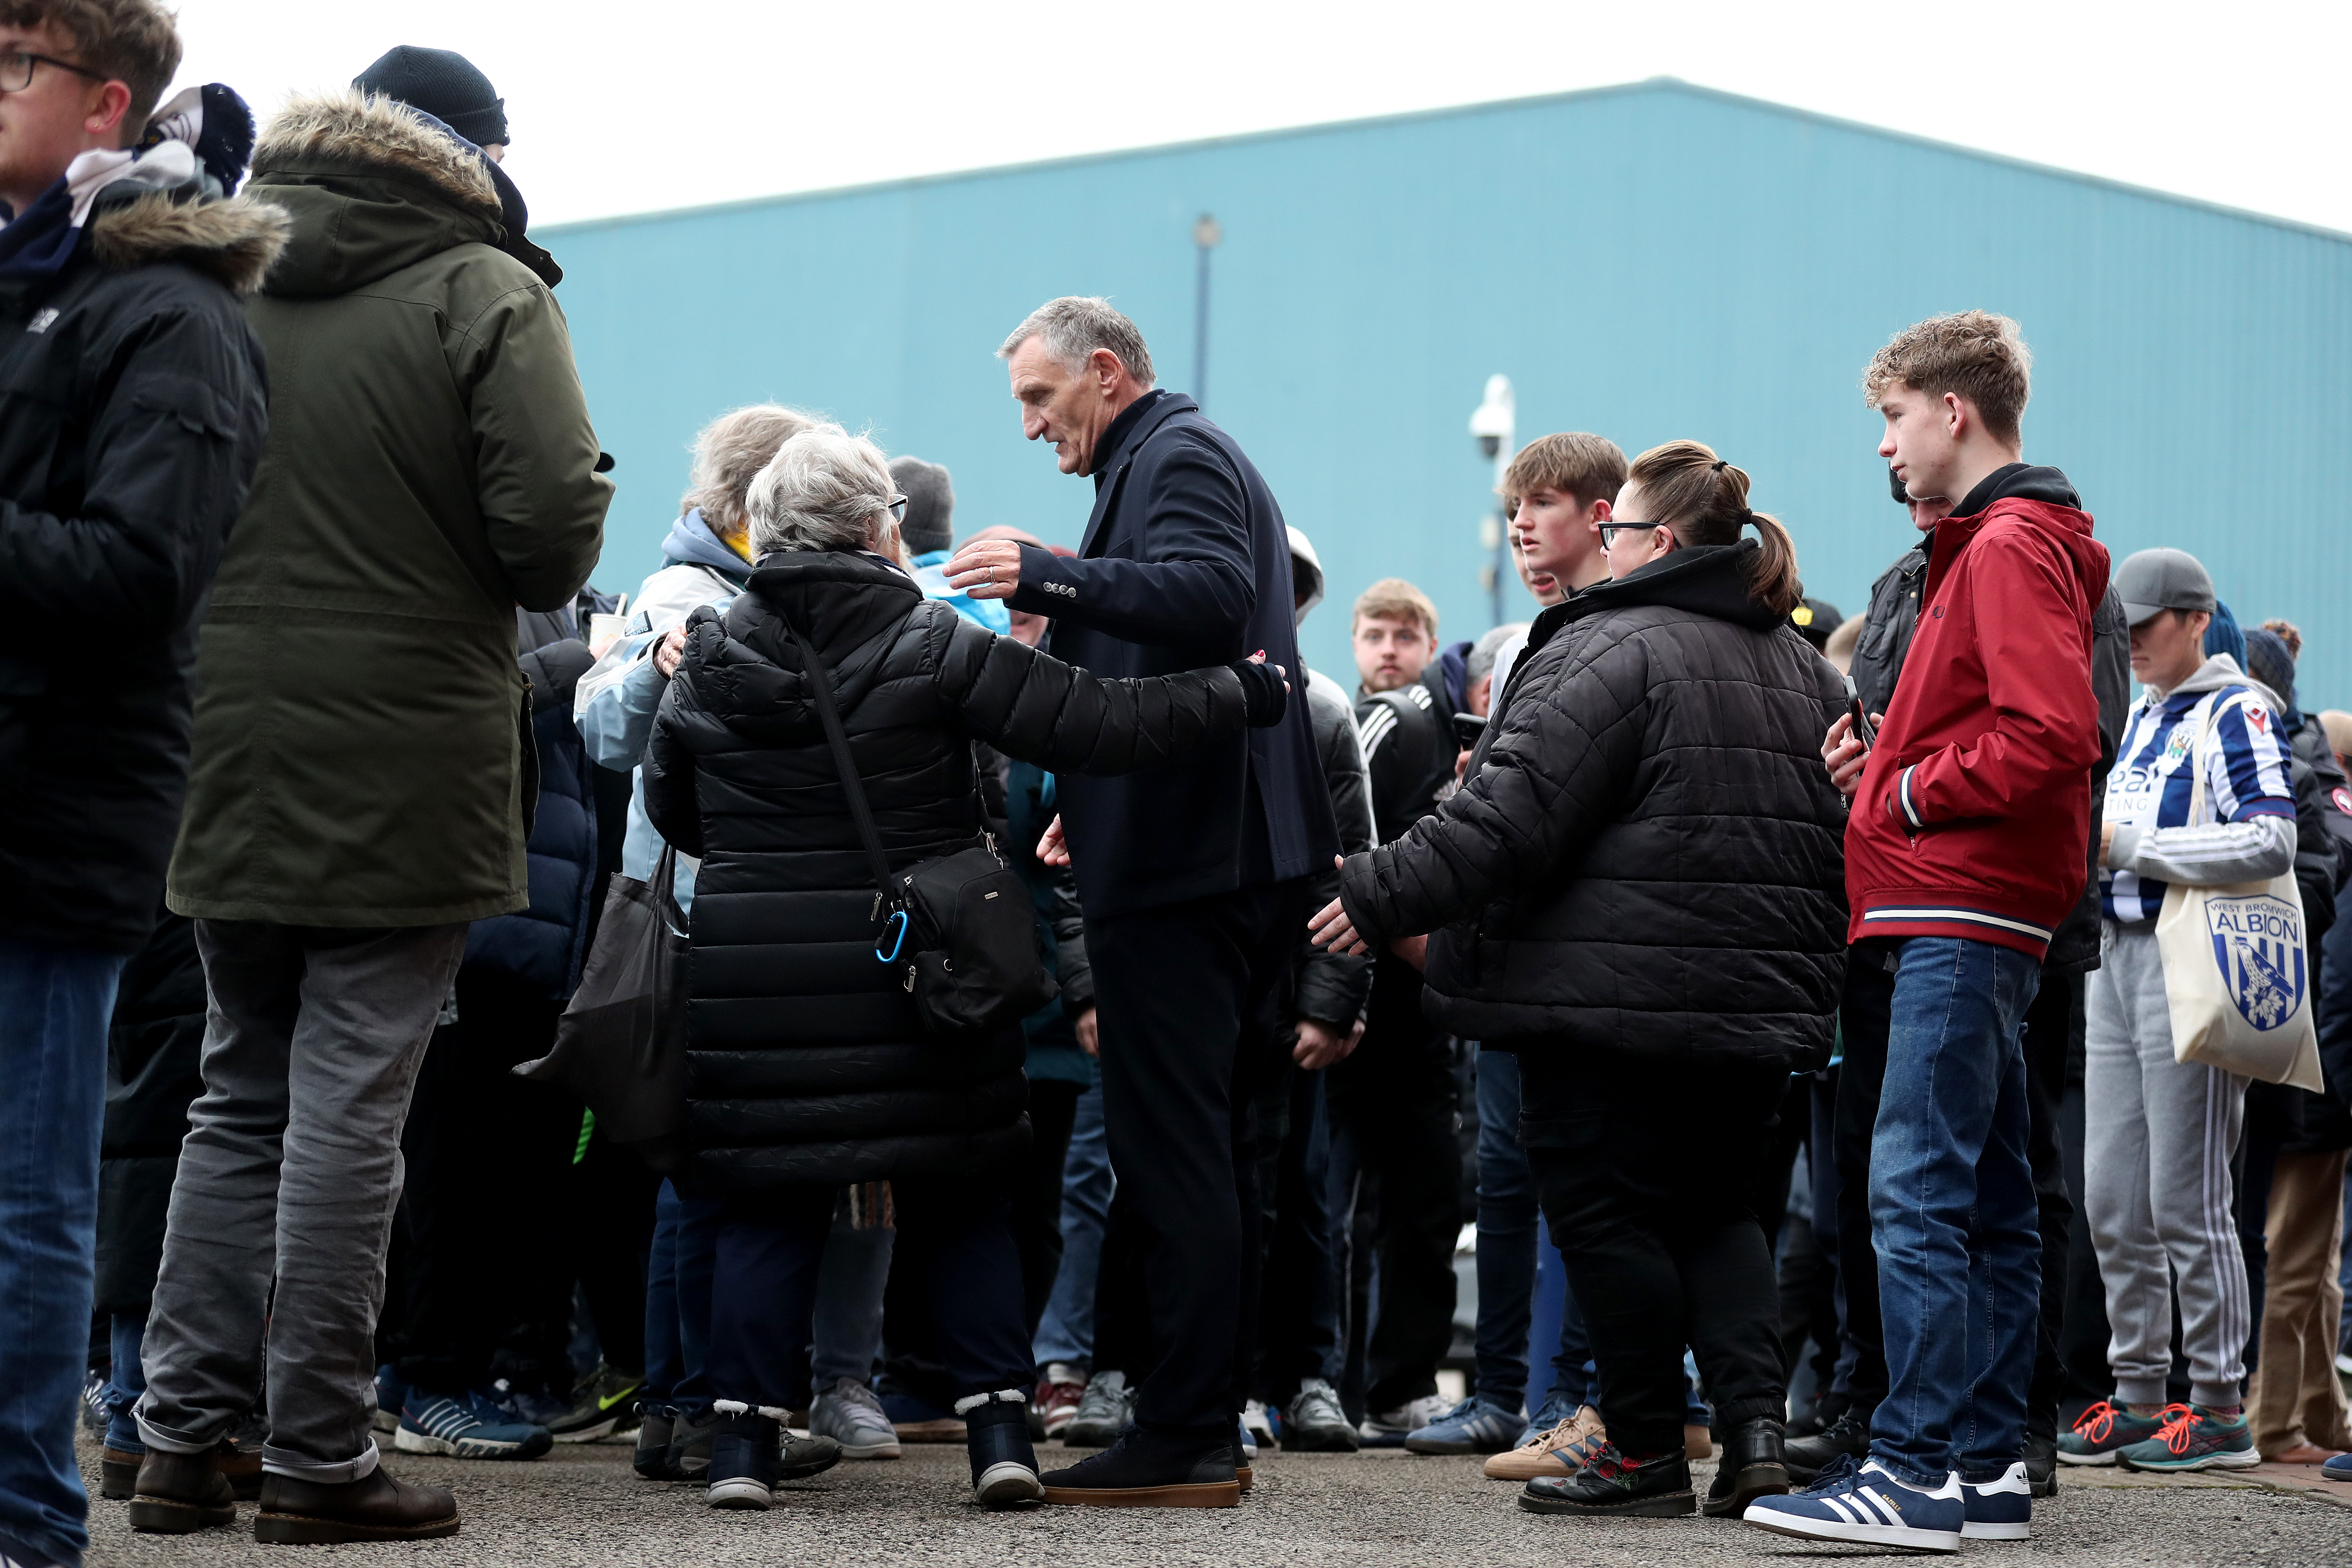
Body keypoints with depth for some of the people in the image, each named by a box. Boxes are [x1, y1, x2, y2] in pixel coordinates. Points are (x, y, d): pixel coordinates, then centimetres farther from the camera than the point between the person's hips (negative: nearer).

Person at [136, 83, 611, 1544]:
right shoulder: (482, 294, -5)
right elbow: (555, 510, -14)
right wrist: (532, 592, 6)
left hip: (226, 756, 4)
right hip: (401, 758, -4)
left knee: (243, 1095, 15)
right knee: (348, 1106, -1)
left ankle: (182, 1436, 14)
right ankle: (318, 1462, 3)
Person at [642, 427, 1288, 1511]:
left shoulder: (711, 657, 1)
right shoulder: (932, 647, -9)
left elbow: (669, 808, 16)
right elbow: (1100, 724, -11)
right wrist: (1239, 693, -2)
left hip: (755, 976, 2)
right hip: (919, 974, -1)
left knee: (767, 1200, 8)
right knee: (960, 1200, 10)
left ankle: (746, 1435, 4)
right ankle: (998, 1428, 7)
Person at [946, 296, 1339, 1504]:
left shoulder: (1179, 455, -6)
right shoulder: (1172, 458, 26)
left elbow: (1210, 595, -25)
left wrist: (1048, 578, -27)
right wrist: (1090, 802, 24)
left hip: (1183, 862, -11)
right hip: (1235, 858, 11)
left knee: (1169, 1144, -10)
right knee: (1206, 1144, 12)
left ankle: (1182, 1437, -9)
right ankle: (1211, 1423, 16)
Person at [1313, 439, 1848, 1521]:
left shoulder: (1612, 650, -11)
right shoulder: (1804, 669, 15)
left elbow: (1510, 816, -18)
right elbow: (1832, 833, 21)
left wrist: (1383, 896, -12)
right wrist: (1794, 968, 29)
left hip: (1620, 994, -8)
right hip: (1763, 997, 8)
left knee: (1605, 1210, 2)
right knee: (1711, 1207, 17)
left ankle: (1645, 1451, 6)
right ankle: (1755, 1419, 3)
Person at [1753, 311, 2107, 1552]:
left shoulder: (2011, 552, -10)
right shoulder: (1986, 547, 22)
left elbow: (2052, 736, -21)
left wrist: (1911, 792, -11)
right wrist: (1886, 761, 11)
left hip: (1960, 919, -11)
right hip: (1978, 917, 11)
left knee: (1914, 1192, -14)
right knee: (1988, 1201, 10)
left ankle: (1915, 1470, -16)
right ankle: (1987, 1466, 13)